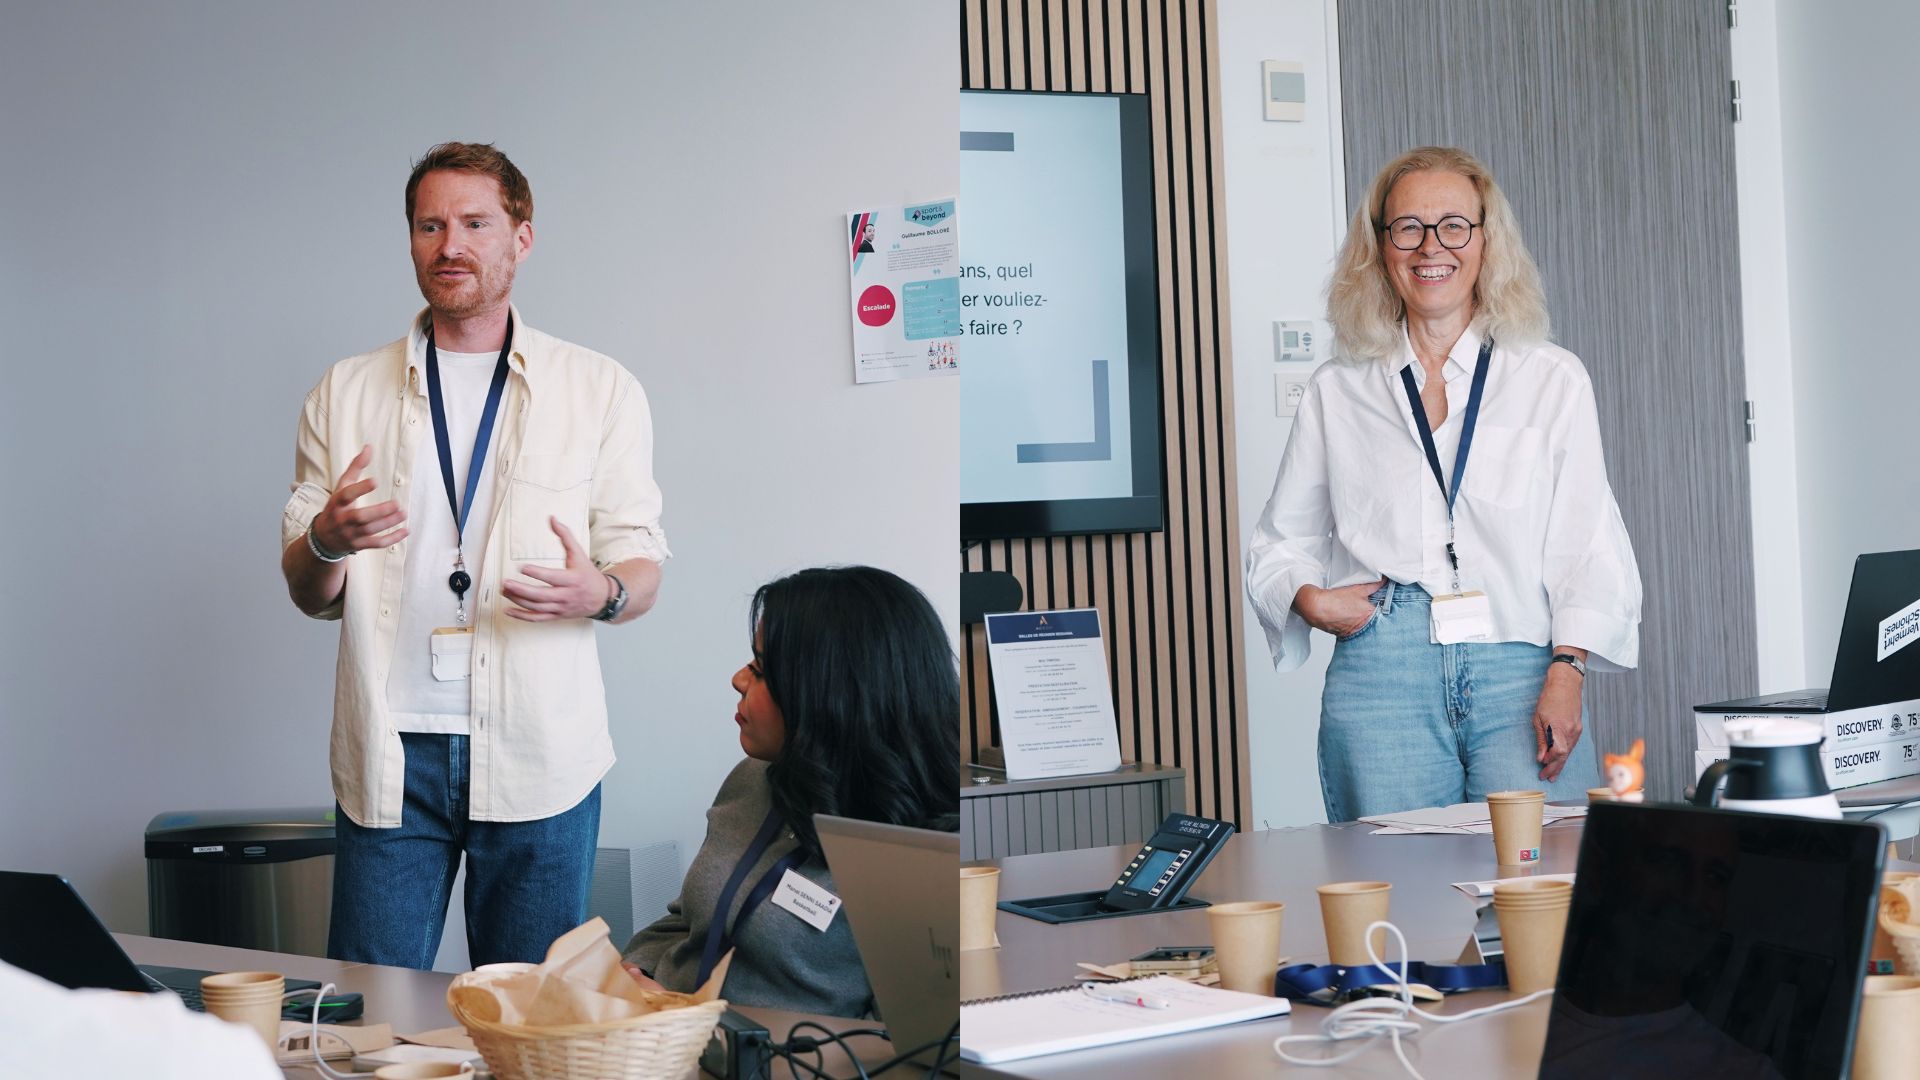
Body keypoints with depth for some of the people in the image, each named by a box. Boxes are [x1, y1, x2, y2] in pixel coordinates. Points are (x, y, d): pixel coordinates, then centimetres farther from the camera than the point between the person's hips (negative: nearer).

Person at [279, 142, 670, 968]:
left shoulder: (601, 390, 7)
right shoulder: (346, 394, 11)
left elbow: (642, 566, 6)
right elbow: (309, 596, 12)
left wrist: (601, 591, -17)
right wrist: (326, 543, -11)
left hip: (537, 754, -1)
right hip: (391, 753, 1)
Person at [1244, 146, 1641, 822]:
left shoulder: (1553, 379, 11)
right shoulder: (1337, 393, 14)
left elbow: (1589, 546, 6)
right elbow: (1280, 543, 20)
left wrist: (1566, 673, -7)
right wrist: (1309, 600, -2)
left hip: (1520, 674, -1)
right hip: (1381, 682, 1)